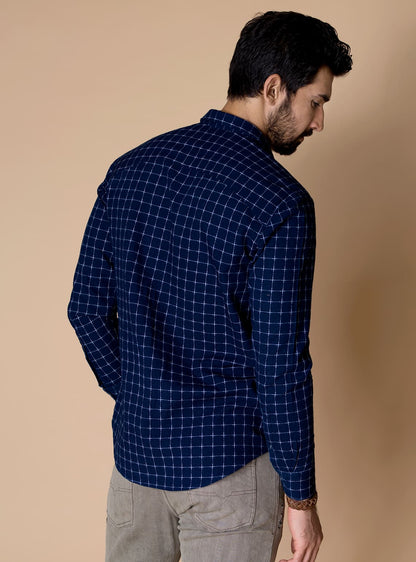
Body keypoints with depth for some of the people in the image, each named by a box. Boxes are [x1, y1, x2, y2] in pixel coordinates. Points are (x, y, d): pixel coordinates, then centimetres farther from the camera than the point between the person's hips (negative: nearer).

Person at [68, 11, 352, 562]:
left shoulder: (129, 169, 0)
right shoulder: (279, 203, -18)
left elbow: (87, 310, 4)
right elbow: (281, 366, -18)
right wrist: (301, 497, -6)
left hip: (134, 449, 6)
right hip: (229, 463, -5)